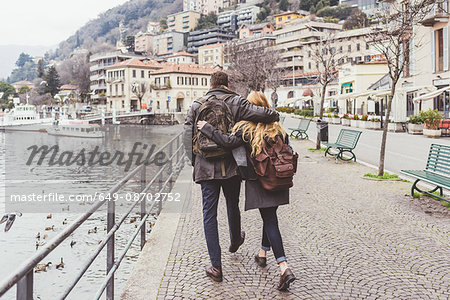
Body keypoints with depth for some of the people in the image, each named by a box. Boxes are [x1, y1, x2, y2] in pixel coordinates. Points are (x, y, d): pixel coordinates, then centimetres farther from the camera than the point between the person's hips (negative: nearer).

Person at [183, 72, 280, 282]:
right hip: (231, 166, 0)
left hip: (206, 168, 0)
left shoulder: (197, 105, 6)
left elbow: (187, 136, 1)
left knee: (209, 214, 4)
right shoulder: (235, 102, -1)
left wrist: (194, 161, 9)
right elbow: (258, 113, -15)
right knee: (232, 206, 22)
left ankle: (216, 266, 2)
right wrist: (274, 115, 6)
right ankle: (235, 241, 49)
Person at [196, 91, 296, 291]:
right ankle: (262, 254, 37)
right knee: (270, 218, 19)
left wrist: (207, 129, -12)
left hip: (259, 182, -5)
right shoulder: (278, 129, 7)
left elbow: (228, 142, -22)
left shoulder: (246, 128, -10)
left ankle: (284, 268, -12)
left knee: (270, 222, -4)